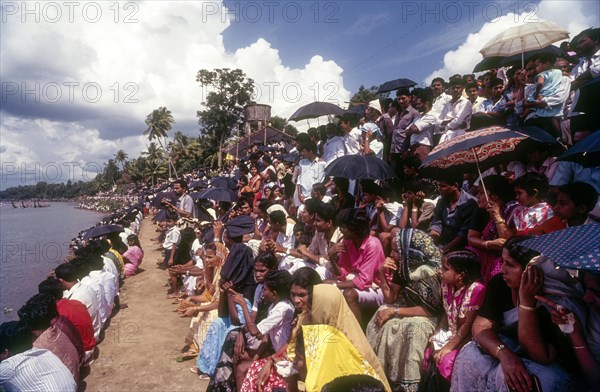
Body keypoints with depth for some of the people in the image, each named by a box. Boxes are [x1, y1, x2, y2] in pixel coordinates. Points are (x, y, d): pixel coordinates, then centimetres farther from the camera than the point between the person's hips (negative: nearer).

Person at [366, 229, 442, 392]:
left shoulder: (430, 272, -25)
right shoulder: (402, 267, -6)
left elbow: (430, 310, -23)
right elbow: (391, 299, -1)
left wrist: (393, 311, -24)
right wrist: (382, 273, -15)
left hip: (428, 316, -5)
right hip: (406, 307, 6)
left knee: (414, 327, -33)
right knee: (380, 323, -19)